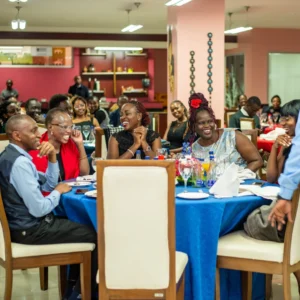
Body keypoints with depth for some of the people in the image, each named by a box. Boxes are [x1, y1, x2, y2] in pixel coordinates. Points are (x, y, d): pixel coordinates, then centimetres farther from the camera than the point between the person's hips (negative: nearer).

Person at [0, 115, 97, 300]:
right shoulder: (20, 162, -25)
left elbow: (49, 184, 13)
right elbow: (39, 209, -26)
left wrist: (52, 157, -3)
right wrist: (58, 191, -8)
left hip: (26, 224, 10)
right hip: (30, 230, -10)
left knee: (81, 226, 21)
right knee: (94, 235, -1)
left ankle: (74, 282, 31)